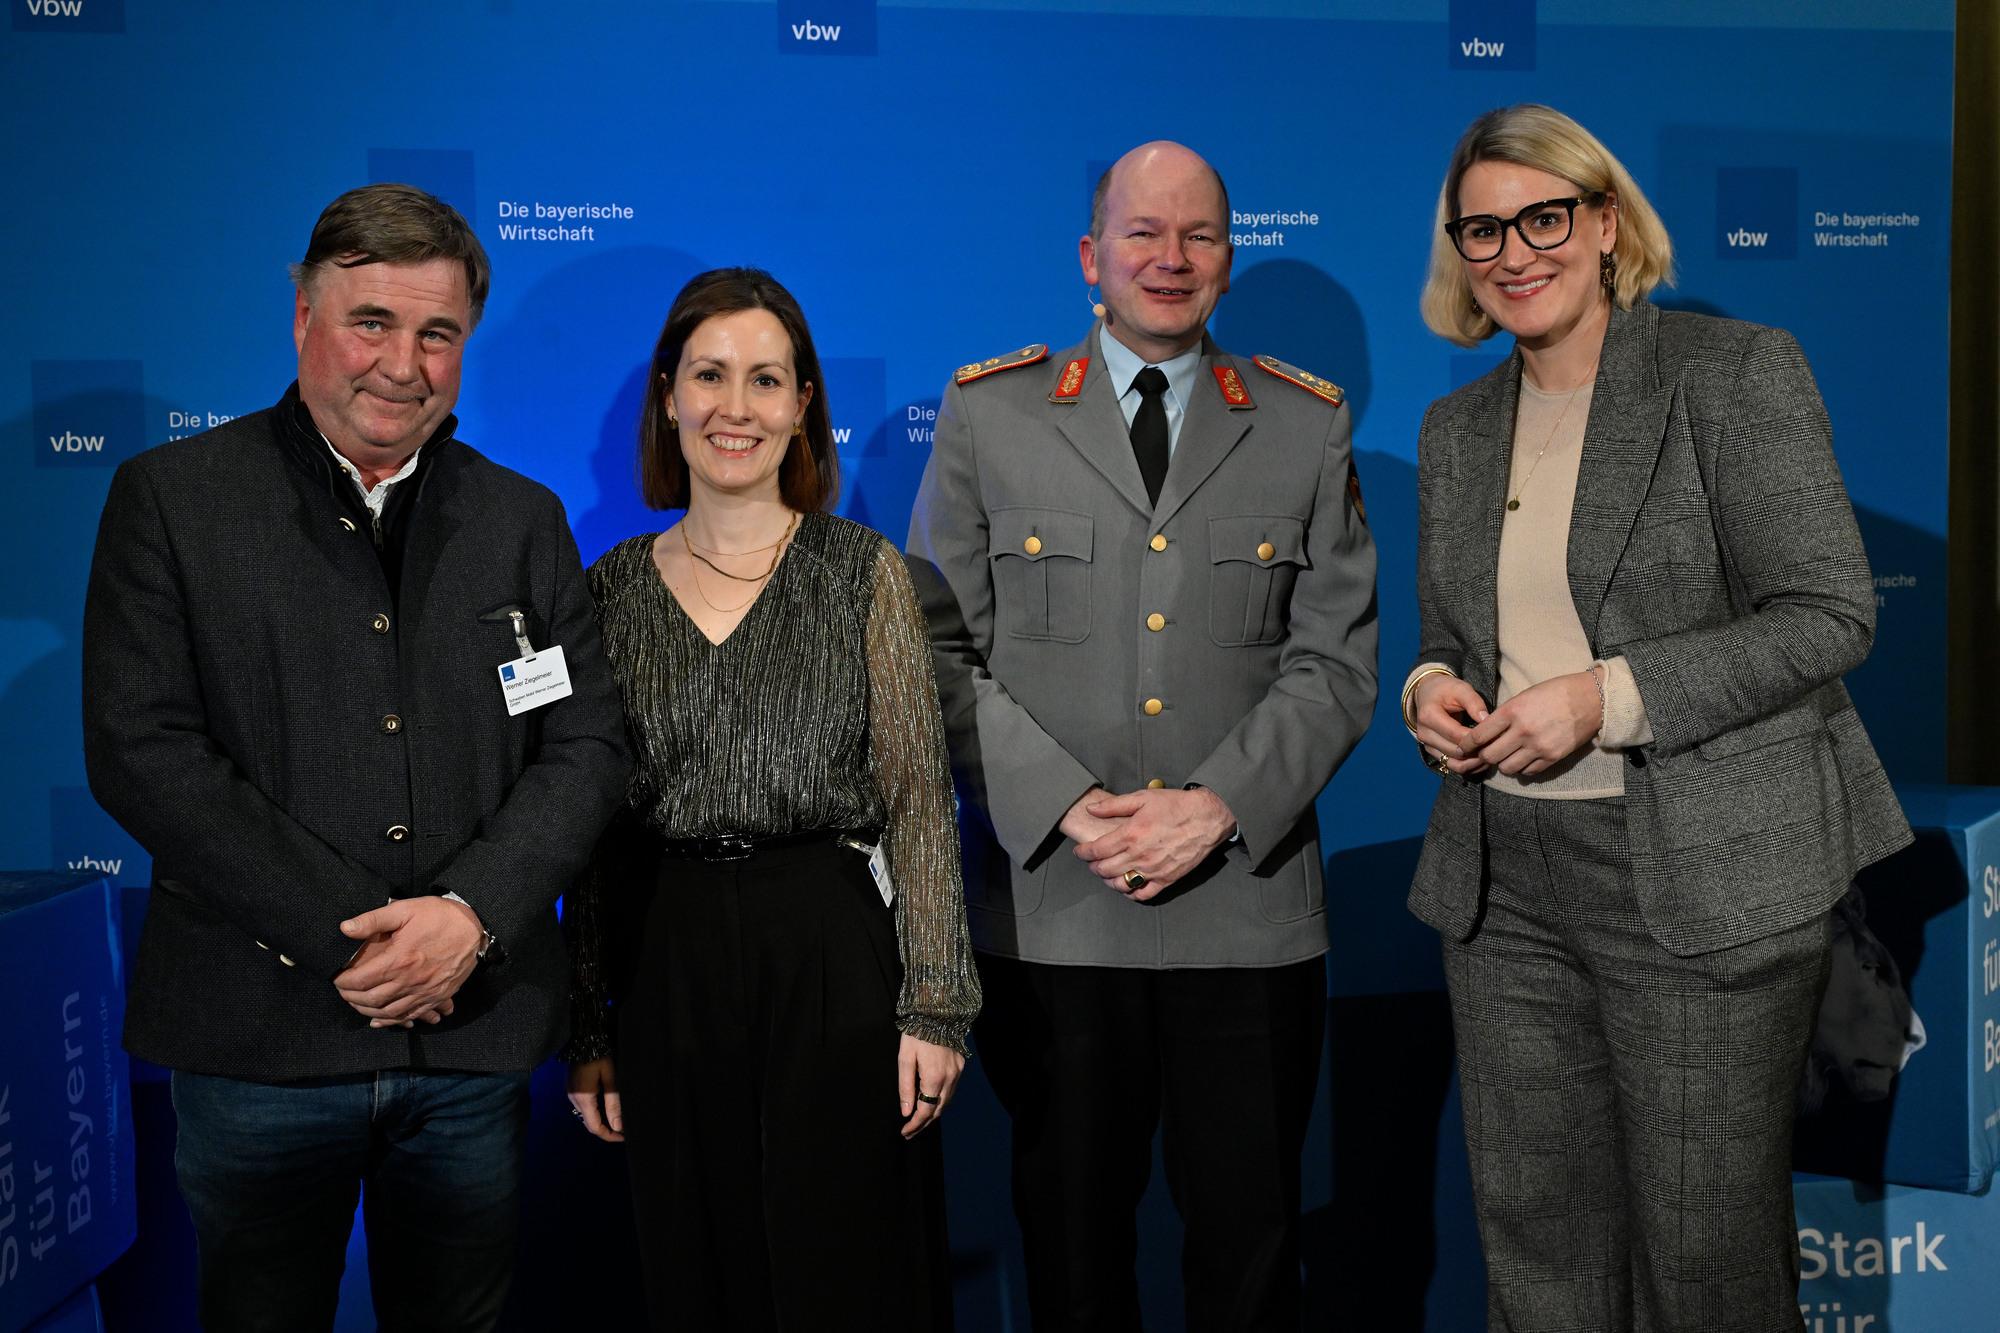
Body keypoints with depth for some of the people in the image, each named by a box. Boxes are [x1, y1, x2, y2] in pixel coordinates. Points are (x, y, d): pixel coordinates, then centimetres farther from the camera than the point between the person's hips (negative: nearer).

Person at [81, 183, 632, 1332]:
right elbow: (141, 752, -9)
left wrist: (469, 916, -13)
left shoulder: (524, 520, 8)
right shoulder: (171, 496, 0)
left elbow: (591, 745, 3)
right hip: (258, 1035, -2)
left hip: (477, 1039, 2)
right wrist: (349, 938, -15)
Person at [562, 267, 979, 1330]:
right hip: (668, 973, 2)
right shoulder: (616, 588, 6)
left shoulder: (863, 572, 0)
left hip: (836, 962, -2)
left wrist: (933, 1002, -9)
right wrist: (589, 1032, 7)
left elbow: (920, 798, -3)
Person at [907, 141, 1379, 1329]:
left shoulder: (1308, 426, 7)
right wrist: (1065, 807, -11)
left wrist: (1220, 804, -11)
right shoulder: (988, 414, 4)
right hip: (1051, 908, 0)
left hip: (1249, 906, 1)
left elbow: (1336, 660, 4)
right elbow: (942, 649, 1)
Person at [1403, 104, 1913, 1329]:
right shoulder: (1456, 428, 13)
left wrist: (1606, 696, -18)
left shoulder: (1737, 372, -4)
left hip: (1701, 880, -5)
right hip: (1504, 883, 5)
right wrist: (1433, 686, -2)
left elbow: (1830, 614, -10)